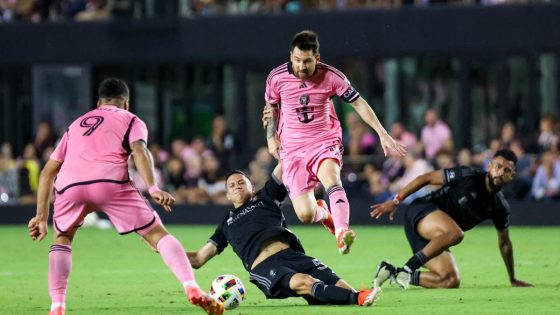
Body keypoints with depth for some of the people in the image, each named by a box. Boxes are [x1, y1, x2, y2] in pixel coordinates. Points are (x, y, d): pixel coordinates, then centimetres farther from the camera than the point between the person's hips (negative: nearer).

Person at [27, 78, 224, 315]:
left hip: (69, 183, 3)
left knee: (62, 239, 28)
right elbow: (139, 150, 3)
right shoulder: (131, 120, 26)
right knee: (157, 234, 8)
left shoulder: (76, 125, 37)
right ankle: (192, 289, -12)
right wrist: (153, 189, -10)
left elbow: (48, 171, 31)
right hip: (110, 180, -3)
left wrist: (42, 216, 32)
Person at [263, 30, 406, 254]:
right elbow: (271, 107, 15)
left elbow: (358, 103, 1)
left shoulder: (331, 76, -9)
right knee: (305, 215, -10)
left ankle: (342, 233, -53)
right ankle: (321, 211, 29)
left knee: (331, 177, -37)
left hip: (325, 142, -1)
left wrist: (382, 134, -3)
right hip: (292, 149, 1)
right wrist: (271, 137, 5)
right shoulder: (277, 78, -6)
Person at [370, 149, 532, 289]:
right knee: (455, 233, -38)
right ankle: (407, 268, -28)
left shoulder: (500, 207, 5)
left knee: (451, 281, -11)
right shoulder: (468, 176, -13)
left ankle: (394, 273, -1)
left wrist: (513, 279, 24)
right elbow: (426, 178, -7)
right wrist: (395, 201, -9)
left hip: (434, 240, 7)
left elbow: (504, 243, 19)